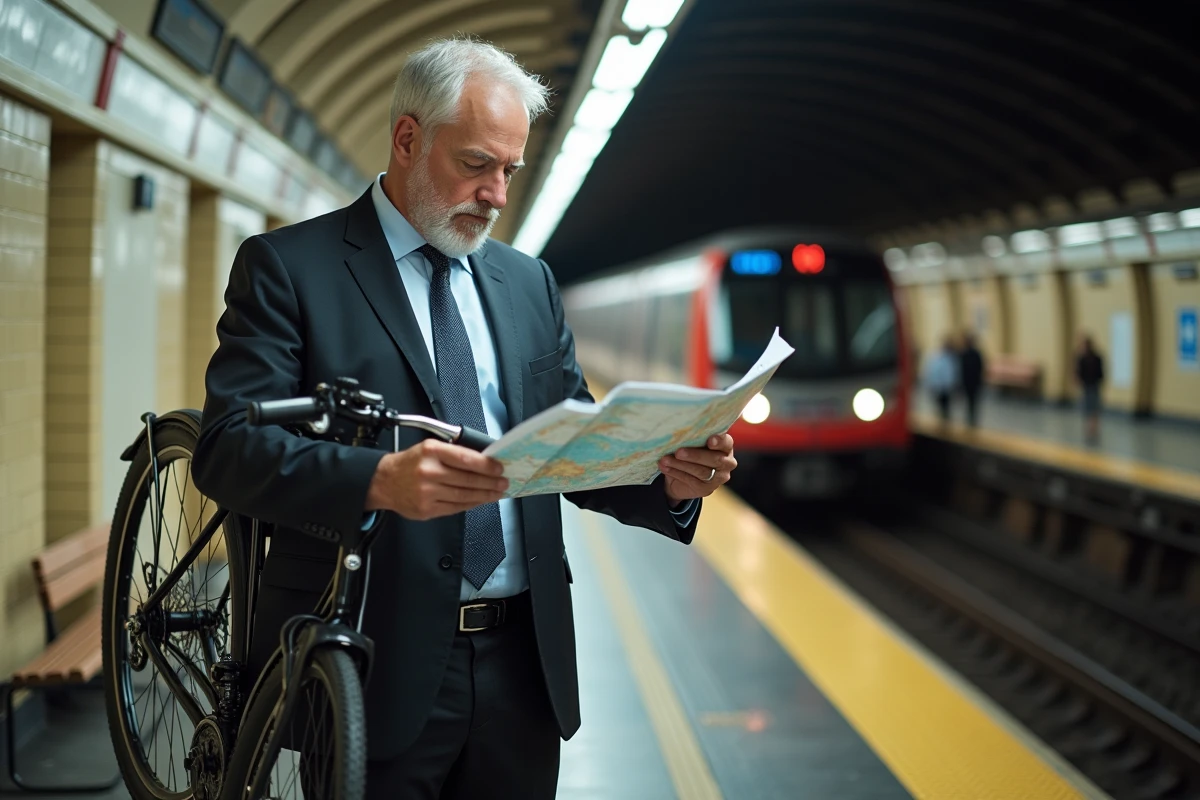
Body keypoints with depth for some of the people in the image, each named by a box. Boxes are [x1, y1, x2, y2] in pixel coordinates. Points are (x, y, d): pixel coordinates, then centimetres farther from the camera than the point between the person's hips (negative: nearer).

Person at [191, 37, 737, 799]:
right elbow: (227, 448, -13)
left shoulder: (530, 281, 14)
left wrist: (667, 478, -8)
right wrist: (378, 480, -30)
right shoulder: (288, 266, -3)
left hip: (524, 662, 5)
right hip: (378, 665, -4)